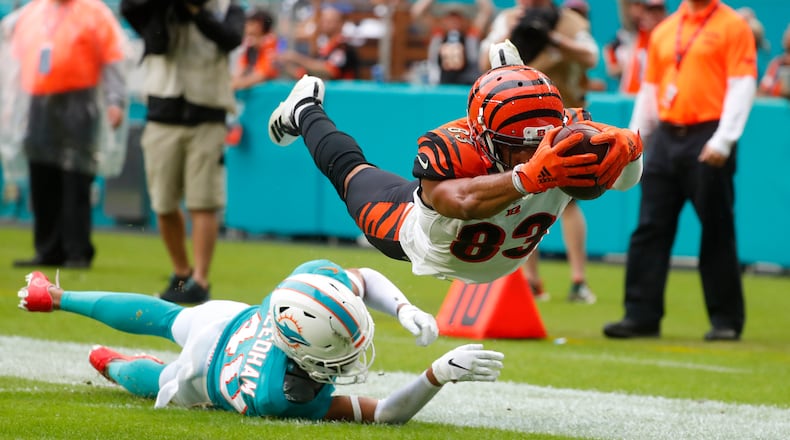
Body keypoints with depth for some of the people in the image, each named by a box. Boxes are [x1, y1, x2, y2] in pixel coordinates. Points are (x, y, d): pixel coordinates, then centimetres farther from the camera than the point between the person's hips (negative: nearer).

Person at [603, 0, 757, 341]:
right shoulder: (664, 31, 16)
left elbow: (742, 86, -8)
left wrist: (723, 140, -17)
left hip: (708, 138, -5)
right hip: (666, 137, 5)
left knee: (717, 232, -1)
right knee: (650, 228, 1)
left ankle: (726, 320, 7)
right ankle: (642, 316, 5)